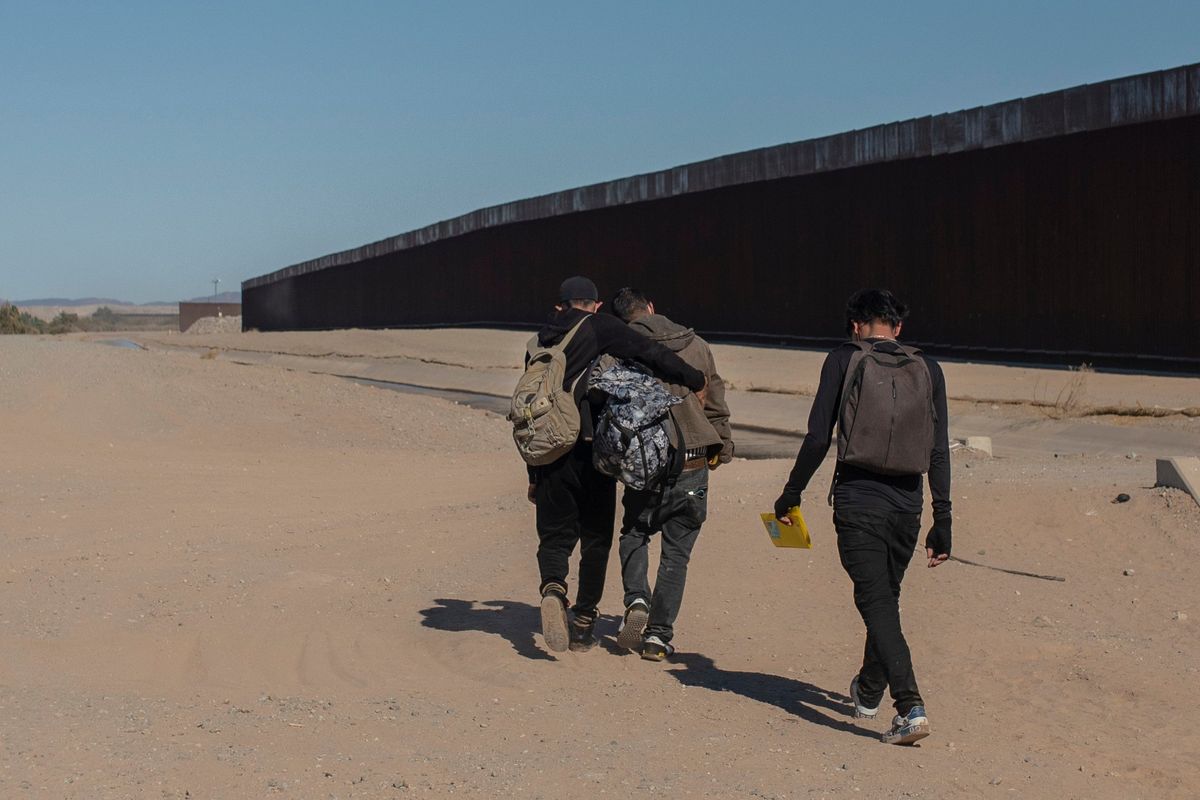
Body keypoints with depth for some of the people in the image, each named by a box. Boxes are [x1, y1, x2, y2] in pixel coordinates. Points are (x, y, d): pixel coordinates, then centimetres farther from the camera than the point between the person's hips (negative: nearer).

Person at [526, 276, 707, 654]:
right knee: (596, 538, 10)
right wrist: (695, 380, -4)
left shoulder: (542, 343, 16)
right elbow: (648, 352, -14)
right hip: (593, 450, -3)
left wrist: (534, 474, 23)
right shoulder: (600, 328, 1)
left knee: (555, 534, 11)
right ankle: (583, 625, 12)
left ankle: (553, 588, -20)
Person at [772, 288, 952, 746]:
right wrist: (942, 521, 9)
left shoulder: (843, 360, -1)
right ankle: (868, 693, 39)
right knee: (886, 599, 21)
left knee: (877, 603, -5)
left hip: (857, 500, -4)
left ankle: (910, 708, -19)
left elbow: (817, 438, -5)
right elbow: (938, 451, 6)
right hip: (906, 504, 4)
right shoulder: (926, 369, 8)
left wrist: (791, 494, 7)